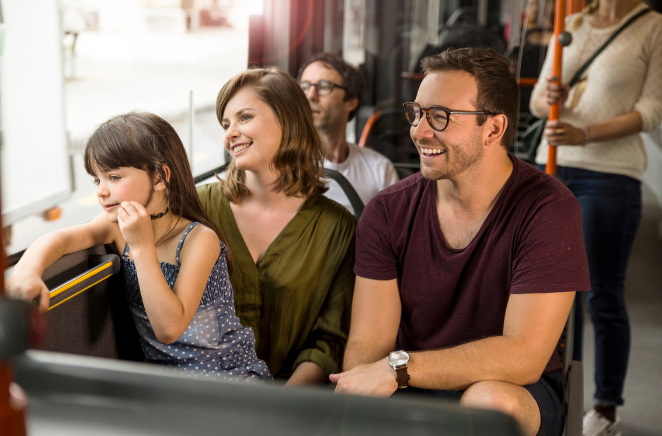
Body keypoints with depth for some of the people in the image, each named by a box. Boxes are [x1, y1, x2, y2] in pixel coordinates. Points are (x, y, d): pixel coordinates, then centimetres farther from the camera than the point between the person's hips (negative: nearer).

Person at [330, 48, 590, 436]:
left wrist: (398, 367, -25)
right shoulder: (388, 212, -3)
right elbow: (367, 344, -7)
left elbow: (524, 355, -22)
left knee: (489, 401, -36)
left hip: (520, 390, -2)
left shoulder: (549, 210, -15)